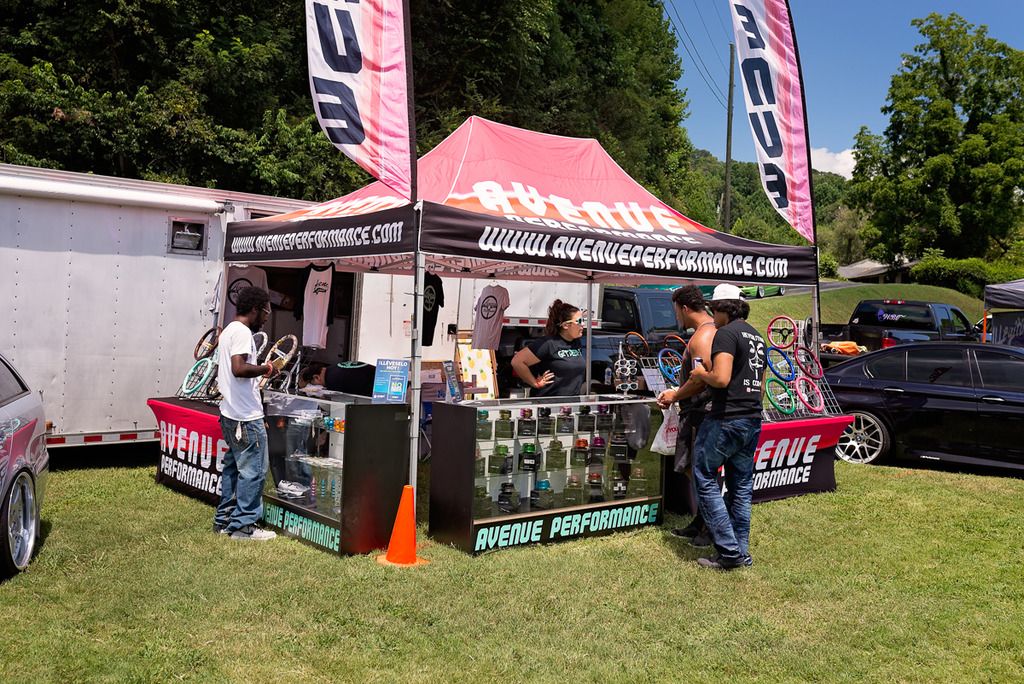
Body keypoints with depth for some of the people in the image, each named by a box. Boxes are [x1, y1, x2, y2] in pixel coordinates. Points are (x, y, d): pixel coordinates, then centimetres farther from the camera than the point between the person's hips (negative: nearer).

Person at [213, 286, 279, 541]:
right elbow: (239, 368, -29)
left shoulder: (228, 331, 17)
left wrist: (258, 373, 17)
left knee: (233, 466, 17)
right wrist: (265, 369, -14)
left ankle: (224, 519, 23)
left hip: (230, 414, 11)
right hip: (247, 416, -11)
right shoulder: (242, 332, -15)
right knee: (253, 470, -4)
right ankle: (243, 525, 1)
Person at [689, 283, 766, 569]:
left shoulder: (726, 333, -12)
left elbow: (721, 378, -24)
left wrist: (702, 374, -6)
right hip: (753, 422, 9)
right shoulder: (757, 337, 17)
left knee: (705, 479, 0)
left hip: (726, 420, -9)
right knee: (741, 486, 13)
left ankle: (729, 551, -4)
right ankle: (742, 553, 17)